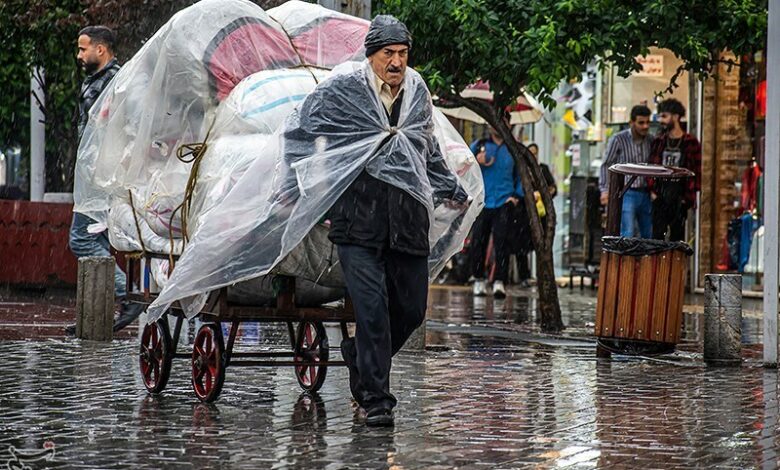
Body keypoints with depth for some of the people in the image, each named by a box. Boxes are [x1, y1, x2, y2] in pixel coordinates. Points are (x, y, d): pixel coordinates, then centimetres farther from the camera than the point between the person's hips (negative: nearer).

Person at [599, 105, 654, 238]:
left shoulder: (651, 140, 6)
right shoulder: (618, 139, -6)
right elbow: (606, 165, -2)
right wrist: (605, 190, -9)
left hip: (645, 194, 5)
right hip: (627, 193, -5)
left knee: (649, 236, 6)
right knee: (628, 235, -14)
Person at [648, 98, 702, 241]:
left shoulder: (690, 143, -1)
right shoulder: (658, 141, 10)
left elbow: (697, 170, -2)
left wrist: (689, 195, -8)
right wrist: (652, 190, 2)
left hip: (680, 198, -3)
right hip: (659, 197, 3)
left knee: (677, 237, 3)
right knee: (657, 236, 0)